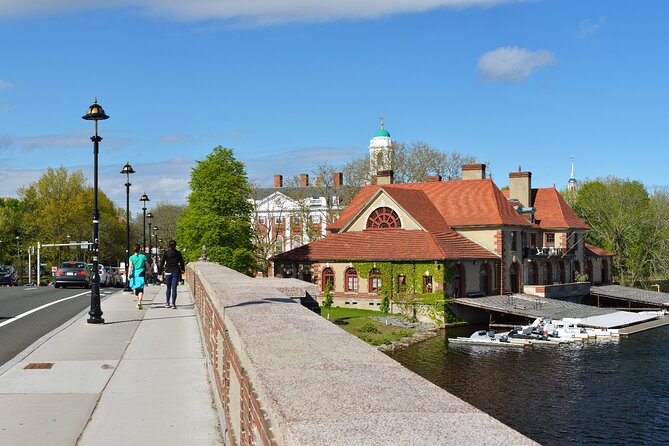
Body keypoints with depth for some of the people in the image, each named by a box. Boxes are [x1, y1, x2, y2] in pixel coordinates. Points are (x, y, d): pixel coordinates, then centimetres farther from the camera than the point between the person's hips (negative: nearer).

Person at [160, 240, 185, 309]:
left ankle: (167, 303, 13)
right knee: (174, 288, 0)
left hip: (168, 272, 0)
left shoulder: (165, 253, 0)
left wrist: (161, 272, 3)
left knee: (168, 288, 14)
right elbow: (182, 262, 9)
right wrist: (183, 270, 22)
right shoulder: (178, 253, 2)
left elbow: (162, 263, -1)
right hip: (176, 272, 0)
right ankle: (173, 304, -5)